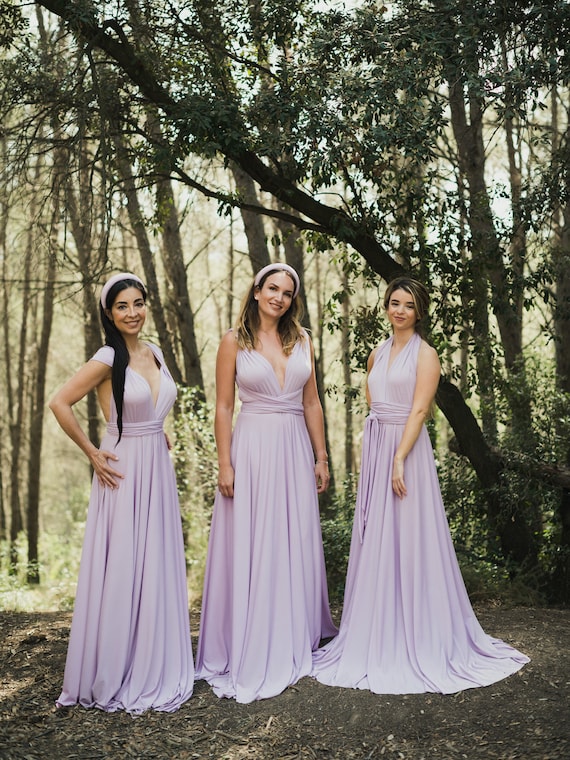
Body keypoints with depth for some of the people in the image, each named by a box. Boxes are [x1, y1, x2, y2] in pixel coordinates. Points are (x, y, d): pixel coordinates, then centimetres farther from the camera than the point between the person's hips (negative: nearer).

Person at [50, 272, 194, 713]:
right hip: (123, 471, -6)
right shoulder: (108, 360, -11)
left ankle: (155, 667, 26)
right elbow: (60, 403, -15)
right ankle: (113, 674, 15)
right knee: (120, 570, -1)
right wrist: (92, 454, -11)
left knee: (158, 566, 11)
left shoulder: (155, 354, 9)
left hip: (158, 469, 7)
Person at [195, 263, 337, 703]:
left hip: (294, 450, 4)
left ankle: (293, 643, 24)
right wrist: (224, 465, -9)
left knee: (296, 546, 9)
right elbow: (223, 407, -3)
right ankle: (250, 652, 13)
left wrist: (321, 457, 7)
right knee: (250, 548, 1)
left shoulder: (301, 341, 10)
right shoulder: (234, 342, 0)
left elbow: (312, 403, 11)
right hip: (252, 450, -4)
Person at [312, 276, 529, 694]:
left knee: (410, 541, -3)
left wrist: (399, 460, -21)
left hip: (408, 449, -6)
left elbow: (419, 410, -13)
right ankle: (379, 639, 20)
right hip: (375, 449, 6)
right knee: (376, 542, 9)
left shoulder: (425, 354, -5)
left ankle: (420, 642, 10)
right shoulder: (377, 354, 14)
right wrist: (377, 455, 9)